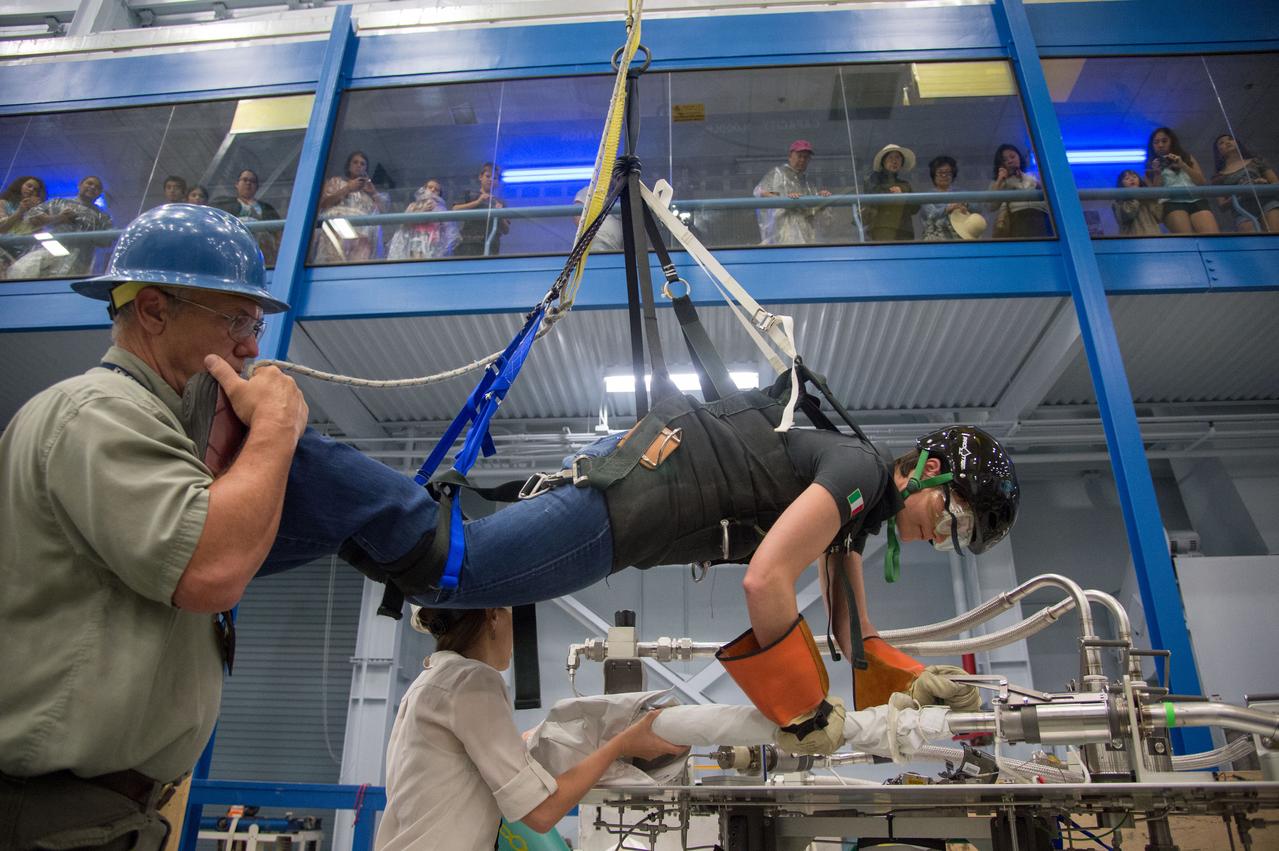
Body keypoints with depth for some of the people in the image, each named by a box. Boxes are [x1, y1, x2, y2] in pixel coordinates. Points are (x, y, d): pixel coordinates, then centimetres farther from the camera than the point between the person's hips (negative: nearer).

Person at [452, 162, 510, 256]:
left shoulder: (500, 203, 20)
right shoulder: (470, 194, 16)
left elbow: (506, 231, 14)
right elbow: (455, 210, -1)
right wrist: (477, 202, -8)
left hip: (491, 246, 1)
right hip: (469, 244, -1)